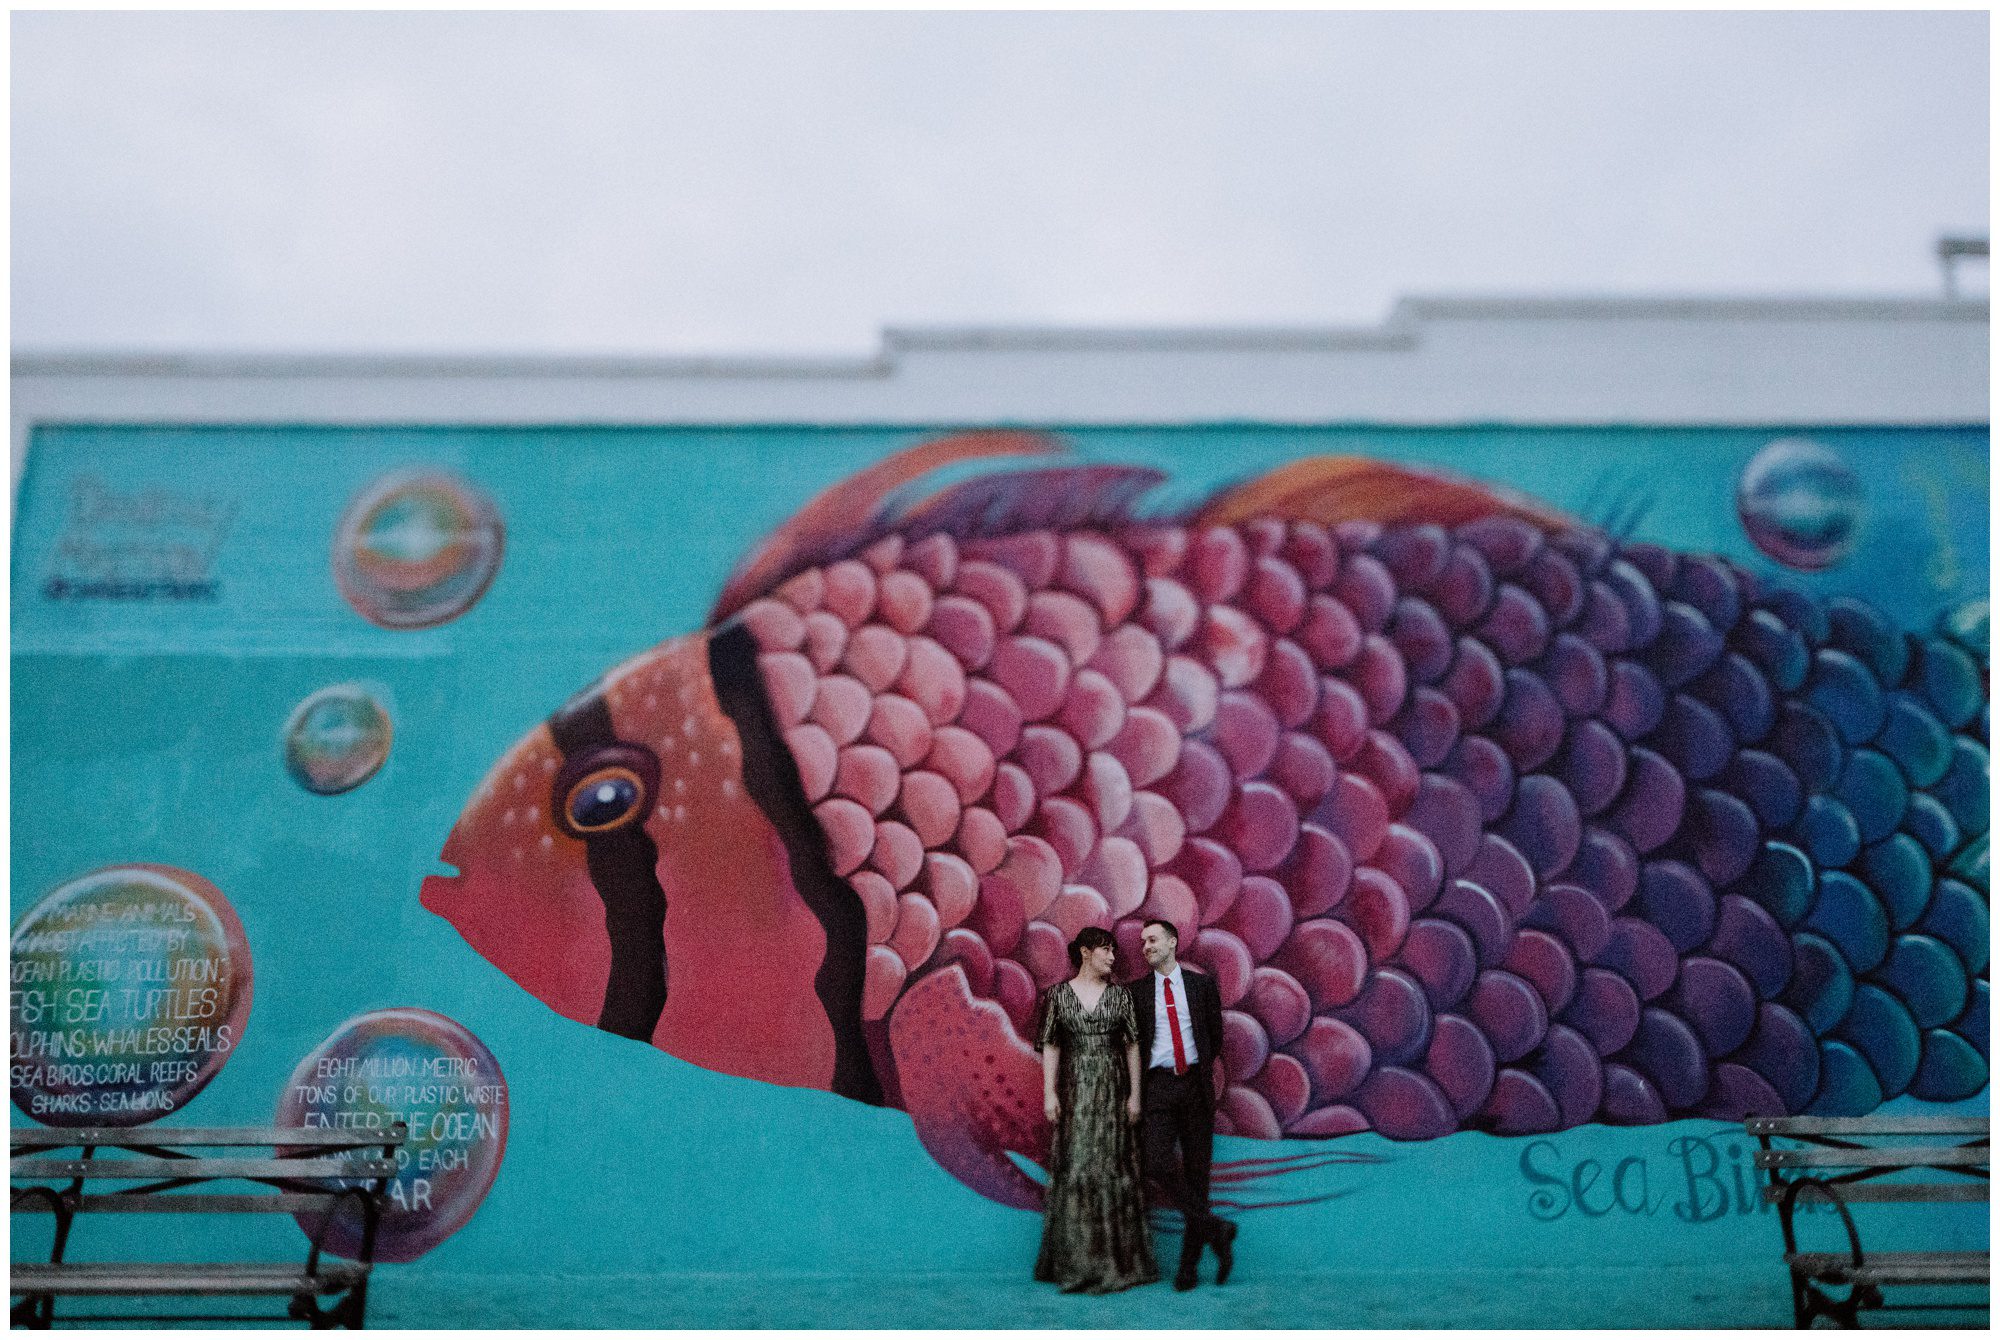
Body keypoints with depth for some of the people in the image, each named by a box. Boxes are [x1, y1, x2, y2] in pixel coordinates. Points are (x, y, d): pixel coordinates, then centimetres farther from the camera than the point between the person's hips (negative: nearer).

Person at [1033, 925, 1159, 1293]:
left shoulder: (1120, 994, 4)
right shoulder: (1058, 994, 2)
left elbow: (1132, 1045, 3)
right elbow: (1050, 1046, 2)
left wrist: (1134, 1094, -2)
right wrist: (1049, 1093, -5)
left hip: (1112, 1090, 1)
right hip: (1075, 1090, -1)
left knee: (1113, 1166, 1)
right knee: (1075, 1165, -3)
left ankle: (1116, 1256, 12)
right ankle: (1075, 1259, 6)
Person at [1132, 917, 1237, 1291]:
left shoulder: (1201, 984, 6)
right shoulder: (1137, 991, 6)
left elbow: (1215, 1035, 12)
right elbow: (1131, 1042, 9)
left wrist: (1199, 1068, 9)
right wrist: (1137, 1088, 5)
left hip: (1195, 1083, 0)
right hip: (1158, 1086, 0)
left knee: (1196, 1168, 2)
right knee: (1158, 1162, -18)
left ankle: (1189, 1263, 9)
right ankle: (1214, 1228, -4)